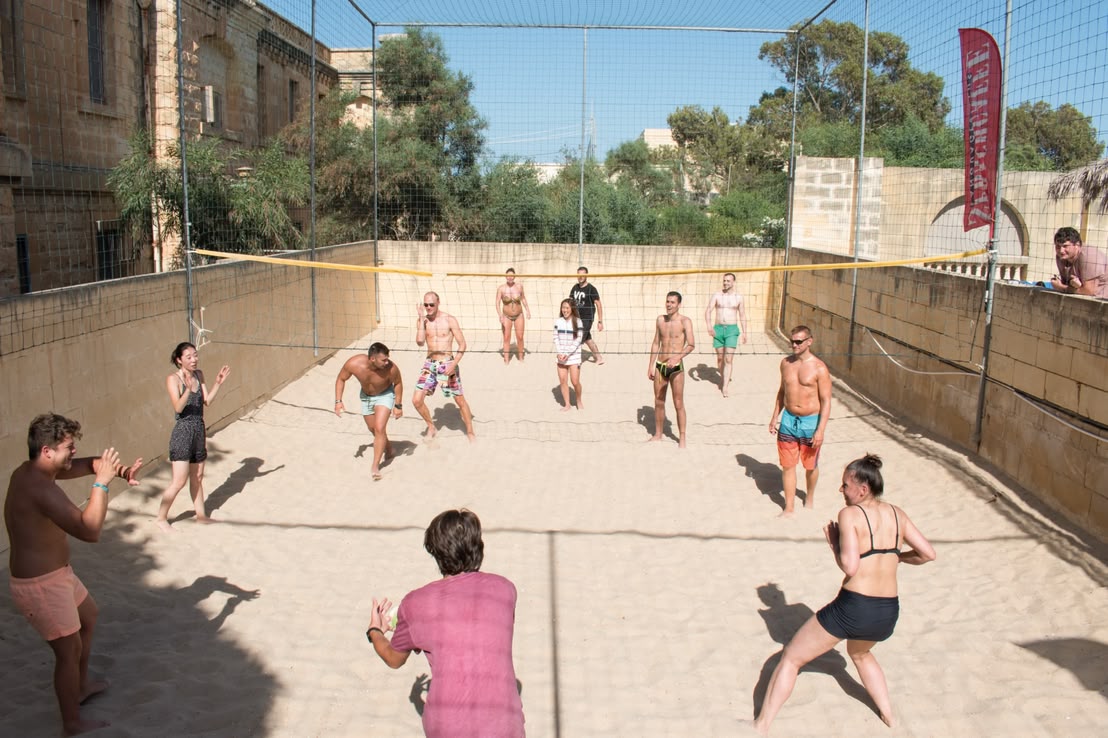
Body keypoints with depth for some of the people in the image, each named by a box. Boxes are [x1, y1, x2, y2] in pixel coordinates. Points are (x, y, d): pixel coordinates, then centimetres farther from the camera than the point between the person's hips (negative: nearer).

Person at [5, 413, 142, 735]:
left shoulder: (29, 470, -1)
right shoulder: (41, 488, -32)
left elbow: (85, 464, 9)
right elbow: (90, 531, -35)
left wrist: (120, 470, -10)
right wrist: (102, 482, -31)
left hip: (55, 573, 10)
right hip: (40, 585, -10)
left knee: (88, 616, 29)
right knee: (70, 650, 6)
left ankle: (81, 685, 48)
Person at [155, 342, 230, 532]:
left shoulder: (198, 375, 7)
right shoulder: (173, 379, -13)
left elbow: (207, 401, 7)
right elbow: (178, 407, -23)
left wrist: (218, 383, -4)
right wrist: (188, 389, -38)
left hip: (199, 431, 7)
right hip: (183, 432, -7)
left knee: (197, 477, 17)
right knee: (179, 481, -6)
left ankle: (201, 514, 29)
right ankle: (161, 518, 10)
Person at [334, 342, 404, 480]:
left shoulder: (391, 368, -37)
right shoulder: (353, 364, -34)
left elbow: (398, 383, -14)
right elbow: (341, 379, -13)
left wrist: (398, 405, -10)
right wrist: (338, 401, -18)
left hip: (385, 395, -3)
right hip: (366, 396, 3)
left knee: (379, 429, -17)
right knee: (373, 429, 19)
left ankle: (375, 466, -8)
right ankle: (388, 448, 47)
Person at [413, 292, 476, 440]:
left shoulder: (449, 320, -9)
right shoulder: (422, 320, 1)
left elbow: (462, 344, -8)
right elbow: (420, 342, -13)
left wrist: (454, 364, -20)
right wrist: (421, 319, -16)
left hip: (447, 364, -3)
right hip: (430, 364, 3)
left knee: (460, 400, 6)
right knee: (416, 400, -4)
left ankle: (470, 432, 23)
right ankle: (431, 427, 20)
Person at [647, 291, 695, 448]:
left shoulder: (685, 322, -8)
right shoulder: (660, 320, 8)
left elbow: (691, 345, -16)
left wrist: (677, 357, -30)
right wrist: (651, 366, 12)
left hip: (676, 367, -5)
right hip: (660, 366, 5)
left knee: (678, 404, 0)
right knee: (658, 402, 12)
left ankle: (682, 437, 10)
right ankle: (657, 434, 25)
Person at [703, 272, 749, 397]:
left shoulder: (738, 297, 4)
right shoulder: (717, 296, 2)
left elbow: (742, 315, 11)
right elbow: (708, 311, -6)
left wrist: (744, 332, 7)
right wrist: (709, 326, -23)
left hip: (732, 330, -1)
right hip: (718, 329, 1)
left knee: (728, 359, -10)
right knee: (720, 357, 11)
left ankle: (725, 387, -12)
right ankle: (723, 378, 34)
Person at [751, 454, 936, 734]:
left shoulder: (850, 514, -12)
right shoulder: (896, 513, 5)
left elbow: (849, 566, -20)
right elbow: (928, 554, 10)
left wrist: (833, 543, -3)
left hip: (853, 608, -6)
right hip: (889, 613, 6)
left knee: (791, 658, 9)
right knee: (860, 653, 40)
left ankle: (761, 726, 12)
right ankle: (889, 716, 42)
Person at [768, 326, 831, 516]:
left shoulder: (819, 368, -14)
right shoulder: (786, 363, 1)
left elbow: (826, 400, -13)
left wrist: (820, 430, -18)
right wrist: (774, 417, 13)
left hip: (810, 422, -3)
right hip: (788, 420, 4)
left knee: (810, 465, 14)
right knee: (787, 465, 4)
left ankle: (810, 496, 41)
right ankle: (789, 508, 14)